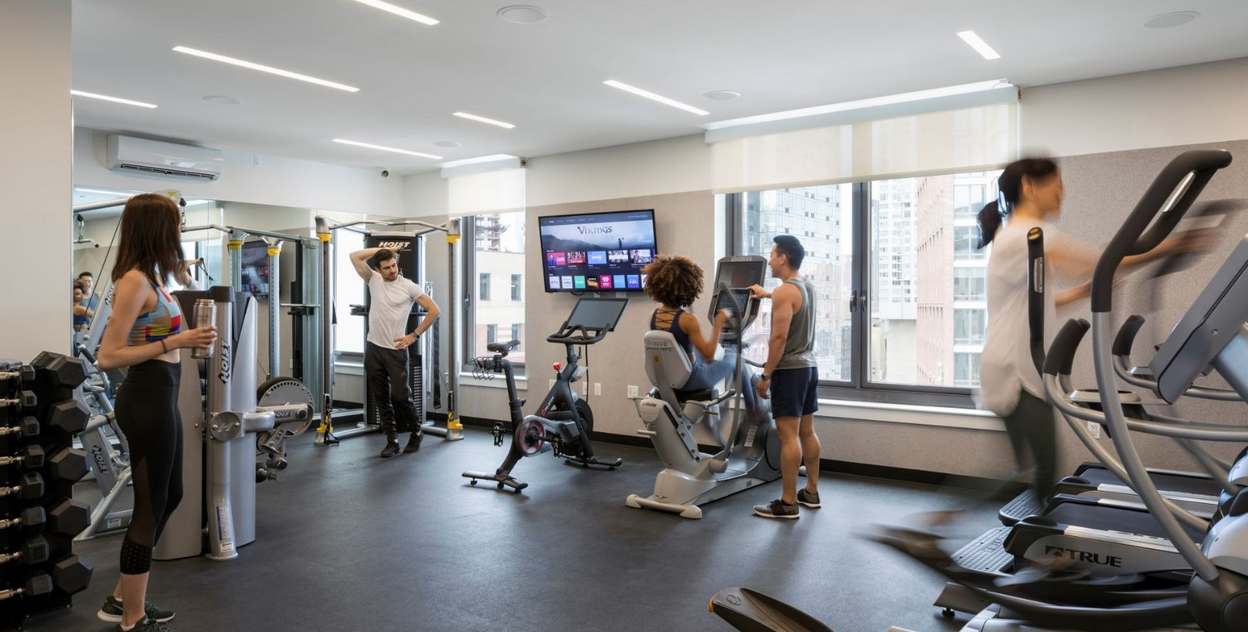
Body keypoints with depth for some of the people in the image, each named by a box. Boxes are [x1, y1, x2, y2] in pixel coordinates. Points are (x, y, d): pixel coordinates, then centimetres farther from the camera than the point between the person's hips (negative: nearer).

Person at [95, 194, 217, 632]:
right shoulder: (136, 280, -17)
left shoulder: (149, 276, 12)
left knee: (169, 497, 20)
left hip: (159, 397, 10)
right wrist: (174, 343, -22)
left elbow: (142, 337, 15)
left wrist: (186, 337, 13)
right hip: (147, 399, -10)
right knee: (150, 507, 3)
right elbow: (108, 356, -19)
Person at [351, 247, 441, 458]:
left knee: (400, 396, -4)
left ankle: (416, 432, 19)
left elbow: (433, 310, -5)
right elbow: (355, 256, 0)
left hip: (396, 350, -4)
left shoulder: (408, 286, -5)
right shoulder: (374, 280, 6)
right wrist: (379, 249, 1)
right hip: (373, 349, 4)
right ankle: (392, 441, 17)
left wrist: (414, 336, -6)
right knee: (381, 399, 8)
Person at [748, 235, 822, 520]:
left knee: (789, 435, -7)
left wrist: (766, 375, -17)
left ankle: (788, 503, -4)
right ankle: (811, 492, 24)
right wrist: (767, 295, 47)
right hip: (808, 366, 10)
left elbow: (779, 338, -22)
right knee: (807, 431, 15)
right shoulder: (807, 286, 12)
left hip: (789, 369, -9)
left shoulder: (784, 291, -17)